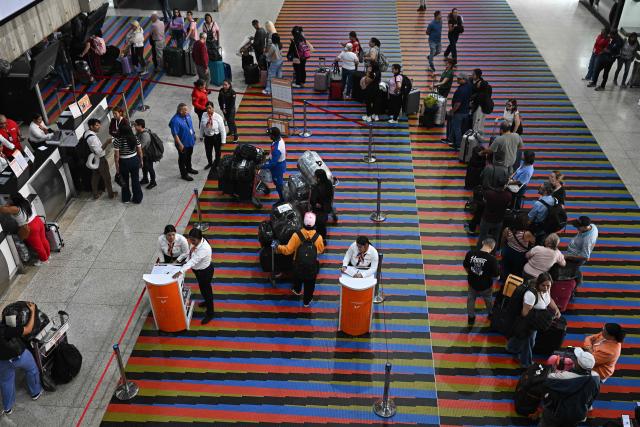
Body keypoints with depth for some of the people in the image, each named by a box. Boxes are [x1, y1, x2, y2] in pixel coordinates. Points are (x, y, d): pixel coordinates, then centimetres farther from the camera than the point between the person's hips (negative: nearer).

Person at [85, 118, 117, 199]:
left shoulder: (87, 133, 1)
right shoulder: (92, 137, -30)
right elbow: (99, 151, -31)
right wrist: (106, 142, -31)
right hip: (100, 160, -9)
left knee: (95, 177, 19)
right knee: (106, 177, 8)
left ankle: (95, 194, 30)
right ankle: (111, 194, 22)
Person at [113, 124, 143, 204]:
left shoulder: (117, 140, -19)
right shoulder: (135, 138, -11)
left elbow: (116, 155, -16)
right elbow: (140, 151, -2)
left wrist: (117, 166, -4)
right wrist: (141, 161, 13)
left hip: (124, 163, -2)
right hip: (135, 161, 2)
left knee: (125, 181, 18)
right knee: (136, 180, 15)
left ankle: (126, 198, 32)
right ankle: (137, 198, 24)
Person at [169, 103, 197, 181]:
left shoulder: (187, 115, -5)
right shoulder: (176, 120, -29)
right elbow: (175, 134, -26)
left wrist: (193, 134, 17)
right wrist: (180, 144, -24)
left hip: (190, 141, 8)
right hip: (183, 143, -8)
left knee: (189, 156, 27)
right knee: (182, 158, 10)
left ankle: (189, 168, 49)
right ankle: (184, 174, 25)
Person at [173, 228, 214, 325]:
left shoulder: (204, 249, -40)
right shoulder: (195, 242, -14)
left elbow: (193, 261, -45)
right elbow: (188, 251, 5)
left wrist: (180, 271, -51)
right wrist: (179, 259, 0)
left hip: (205, 271, -8)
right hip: (198, 269, 8)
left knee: (206, 289, 10)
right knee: (202, 287, 30)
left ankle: (209, 313, 29)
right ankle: (207, 302, 58)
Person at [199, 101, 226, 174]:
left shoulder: (218, 117, -23)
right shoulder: (204, 115, -14)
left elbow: (222, 129, -16)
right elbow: (202, 126, 2)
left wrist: (223, 141, -12)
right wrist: (201, 136, 10)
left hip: (217, 137, -3)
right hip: (207, 137, 3)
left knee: (218, 152, 14)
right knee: (208, 151, 23)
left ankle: (215, 167, 37)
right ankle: (210, 163, 55)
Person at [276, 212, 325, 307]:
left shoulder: (297, 235, -24)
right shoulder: (318, 237, -21)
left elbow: (288, 250, -17)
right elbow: (321, 250, -3)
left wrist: (278, 247, 0)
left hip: (299, 265, 1)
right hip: (312, 267, -1)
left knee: (297, 278, 32)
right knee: (309, 284, 22)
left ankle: (297, 290, 60)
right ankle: (306, 301, 39)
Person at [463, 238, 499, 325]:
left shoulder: (470, 253, -20)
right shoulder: (492, 259, -30)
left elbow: (465, 267, -4)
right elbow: (496, 276, -20)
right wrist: (489, 276, 2)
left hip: (472, 282, 2)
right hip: (485, 285, -2)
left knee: (471, 299, 29)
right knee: (488, 300, 29)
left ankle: (471, 318, 46)